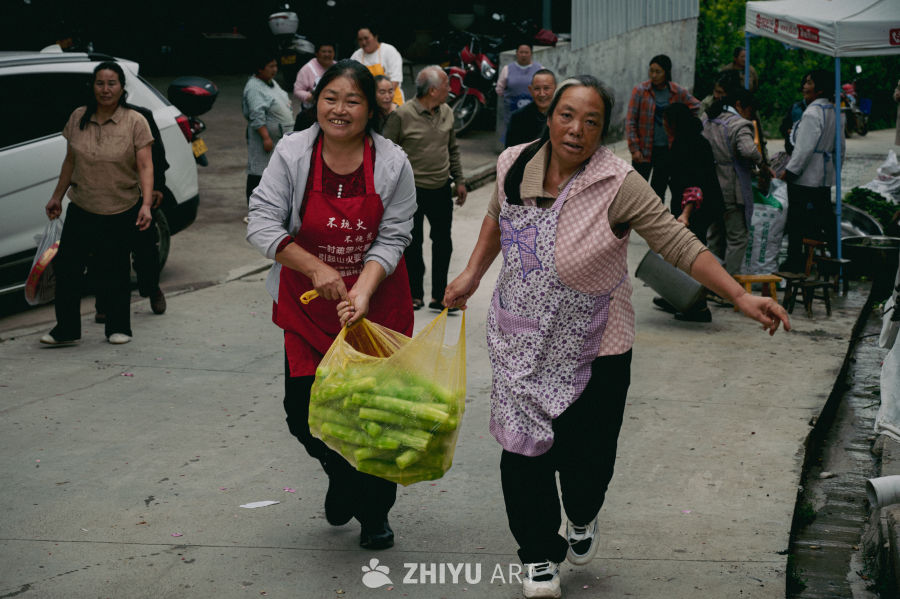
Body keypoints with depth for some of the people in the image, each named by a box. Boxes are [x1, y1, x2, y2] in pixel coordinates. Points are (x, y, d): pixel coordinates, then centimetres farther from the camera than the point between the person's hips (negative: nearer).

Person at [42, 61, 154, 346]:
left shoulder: (135, 122, -6)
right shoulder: (78, 118, 5)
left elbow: (145, 166, -12)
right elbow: (70, 161, 15)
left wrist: (146, 204, -23)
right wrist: (57, 196, 16)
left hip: (121, 212, -3)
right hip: (81, 209, 3)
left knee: (115, 272, 5)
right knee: (67, 266, -1)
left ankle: (118, 328, 21)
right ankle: (66, 330, 9)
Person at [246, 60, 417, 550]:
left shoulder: (392, 164, -8)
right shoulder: (291, 154, -7)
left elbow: (392, 238, -9)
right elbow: (262, 223, -11)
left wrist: (362, 290, -24)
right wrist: (316, 269, -20)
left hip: (377, 300, 0)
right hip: (308, 305, 1)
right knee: (303, 412, -2)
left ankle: (374, 512, 26)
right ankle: (341, 476, 32)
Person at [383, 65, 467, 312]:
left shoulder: (446, 112, 5)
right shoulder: (402, 115, -13)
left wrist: (459, 180, 15)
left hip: (441, 190, 5)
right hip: (412, 192, -5)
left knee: (443, 243, 8)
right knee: (413, 245, 7)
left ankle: (439, 296, 18)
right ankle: (415, 294, 21)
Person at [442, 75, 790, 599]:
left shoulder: (618, 184, -20)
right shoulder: (515, 164, -6)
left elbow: (680, 245, -22)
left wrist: (741, 296, -30)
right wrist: (472, 275, 14)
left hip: (592, 349, -3)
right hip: (522, 341, 3)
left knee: (585, 452, 6)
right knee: (524, 449, 3)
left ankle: (582, 518, 43)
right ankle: (540, 555, 26)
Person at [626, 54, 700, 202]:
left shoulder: (678, 92, 1)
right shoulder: (640, 90, -5)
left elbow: (696, 106, 17)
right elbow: (630, 121, -4)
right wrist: (634, 149, -10)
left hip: (667, 150, 2)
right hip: (644, 150, -2)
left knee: (659, 191, 9)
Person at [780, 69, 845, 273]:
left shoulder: (812, 113, -18)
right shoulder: (835, 112, 10)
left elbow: (805, 147, -21)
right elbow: (840, 147, 17)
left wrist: (789, 171, -15)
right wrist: (835, 168, 25)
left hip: (805, 178, -9)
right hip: (825, 176, 9)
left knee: (796, 218, -1)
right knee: (825, 216, 15)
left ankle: (794, 264, 2)